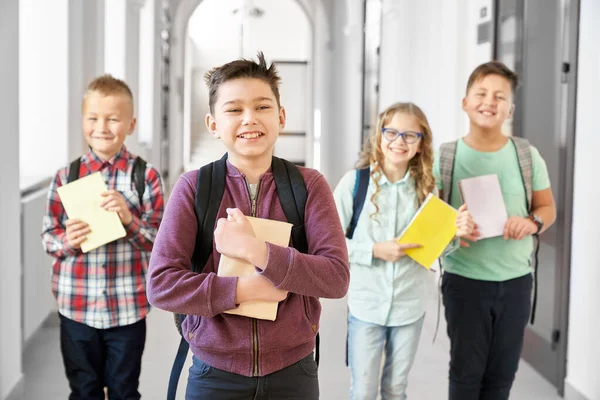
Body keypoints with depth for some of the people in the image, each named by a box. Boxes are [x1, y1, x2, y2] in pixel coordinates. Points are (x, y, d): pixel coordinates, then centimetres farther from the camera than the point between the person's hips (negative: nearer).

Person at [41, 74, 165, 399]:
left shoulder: (146, 177, -6)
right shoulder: (66, 177, 0)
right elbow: (48, 236, 4)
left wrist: (130, 219, -23)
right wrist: (67, 242, -17)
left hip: (128, 306, -2)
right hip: (76, 305, 2)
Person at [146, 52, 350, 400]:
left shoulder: (309, 184, -5)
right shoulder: (193, 187, -6)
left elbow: (336, 278, -13)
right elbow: (161, 285, -11)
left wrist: (254, 250, -22)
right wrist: (246, 288, -20)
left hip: (292, 371, 1)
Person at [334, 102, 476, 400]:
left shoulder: (426, 187, -1)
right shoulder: (354, 182, -10)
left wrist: (456, 232, -16)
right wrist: (374, 250, -20)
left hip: (410, 306, 3)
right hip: (366, 305, -3)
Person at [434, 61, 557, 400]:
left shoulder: (528, 155, 0)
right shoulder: (445, 157, -6)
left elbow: (547, 207, 8)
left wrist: (533, 223, -14)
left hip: (516, 280, 2)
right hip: (464, 280, -2)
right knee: (466, 372, 7)